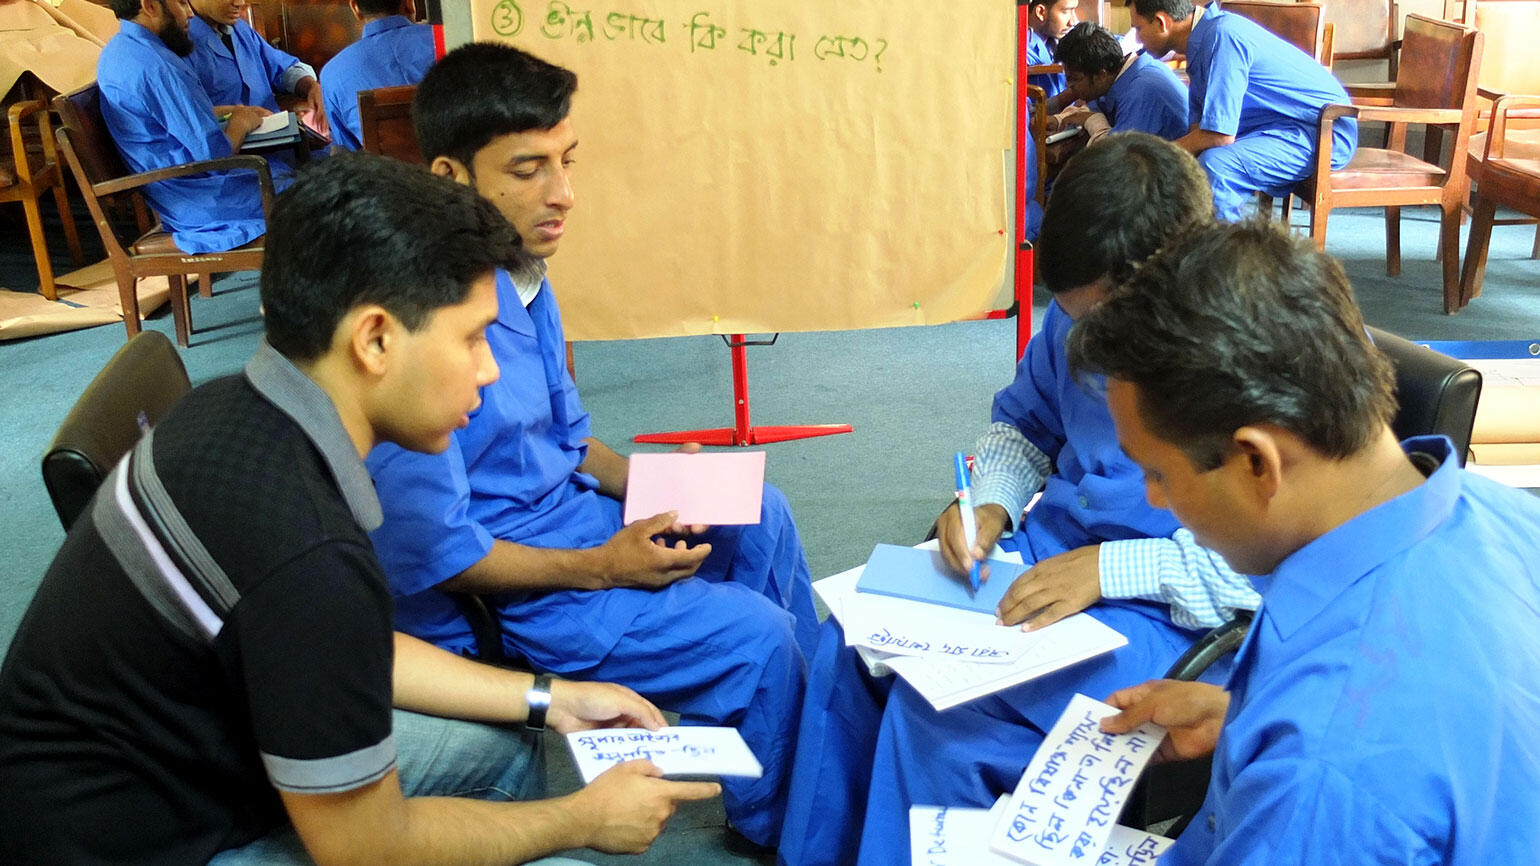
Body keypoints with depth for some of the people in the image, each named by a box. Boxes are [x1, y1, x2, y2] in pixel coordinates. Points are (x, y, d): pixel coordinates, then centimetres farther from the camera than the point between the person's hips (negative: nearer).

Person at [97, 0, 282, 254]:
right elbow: (216, 155, -24)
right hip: (200, 202, -10)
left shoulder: (118, 49, 8)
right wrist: (240, 123, -5)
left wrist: (229, 111, 11)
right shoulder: (156, 66, -25)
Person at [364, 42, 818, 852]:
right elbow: (431, 554, -27)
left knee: (760, 517, 13)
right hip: (482, 597, -9)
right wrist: (600, 568, -20)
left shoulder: (522, 277, -1)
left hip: (556, 513, 9)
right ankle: (785, 830, 15)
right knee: (753, 635, -14)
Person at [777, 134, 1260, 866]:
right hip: (1047, 550, 8)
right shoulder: (1080, 316, 0)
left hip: (1160, 607, -7)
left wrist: (1111, 569, -26)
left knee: (939, 710, -25)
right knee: (853, 644, -5)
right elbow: (1021, 423, 17)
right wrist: (991, 505, -4)